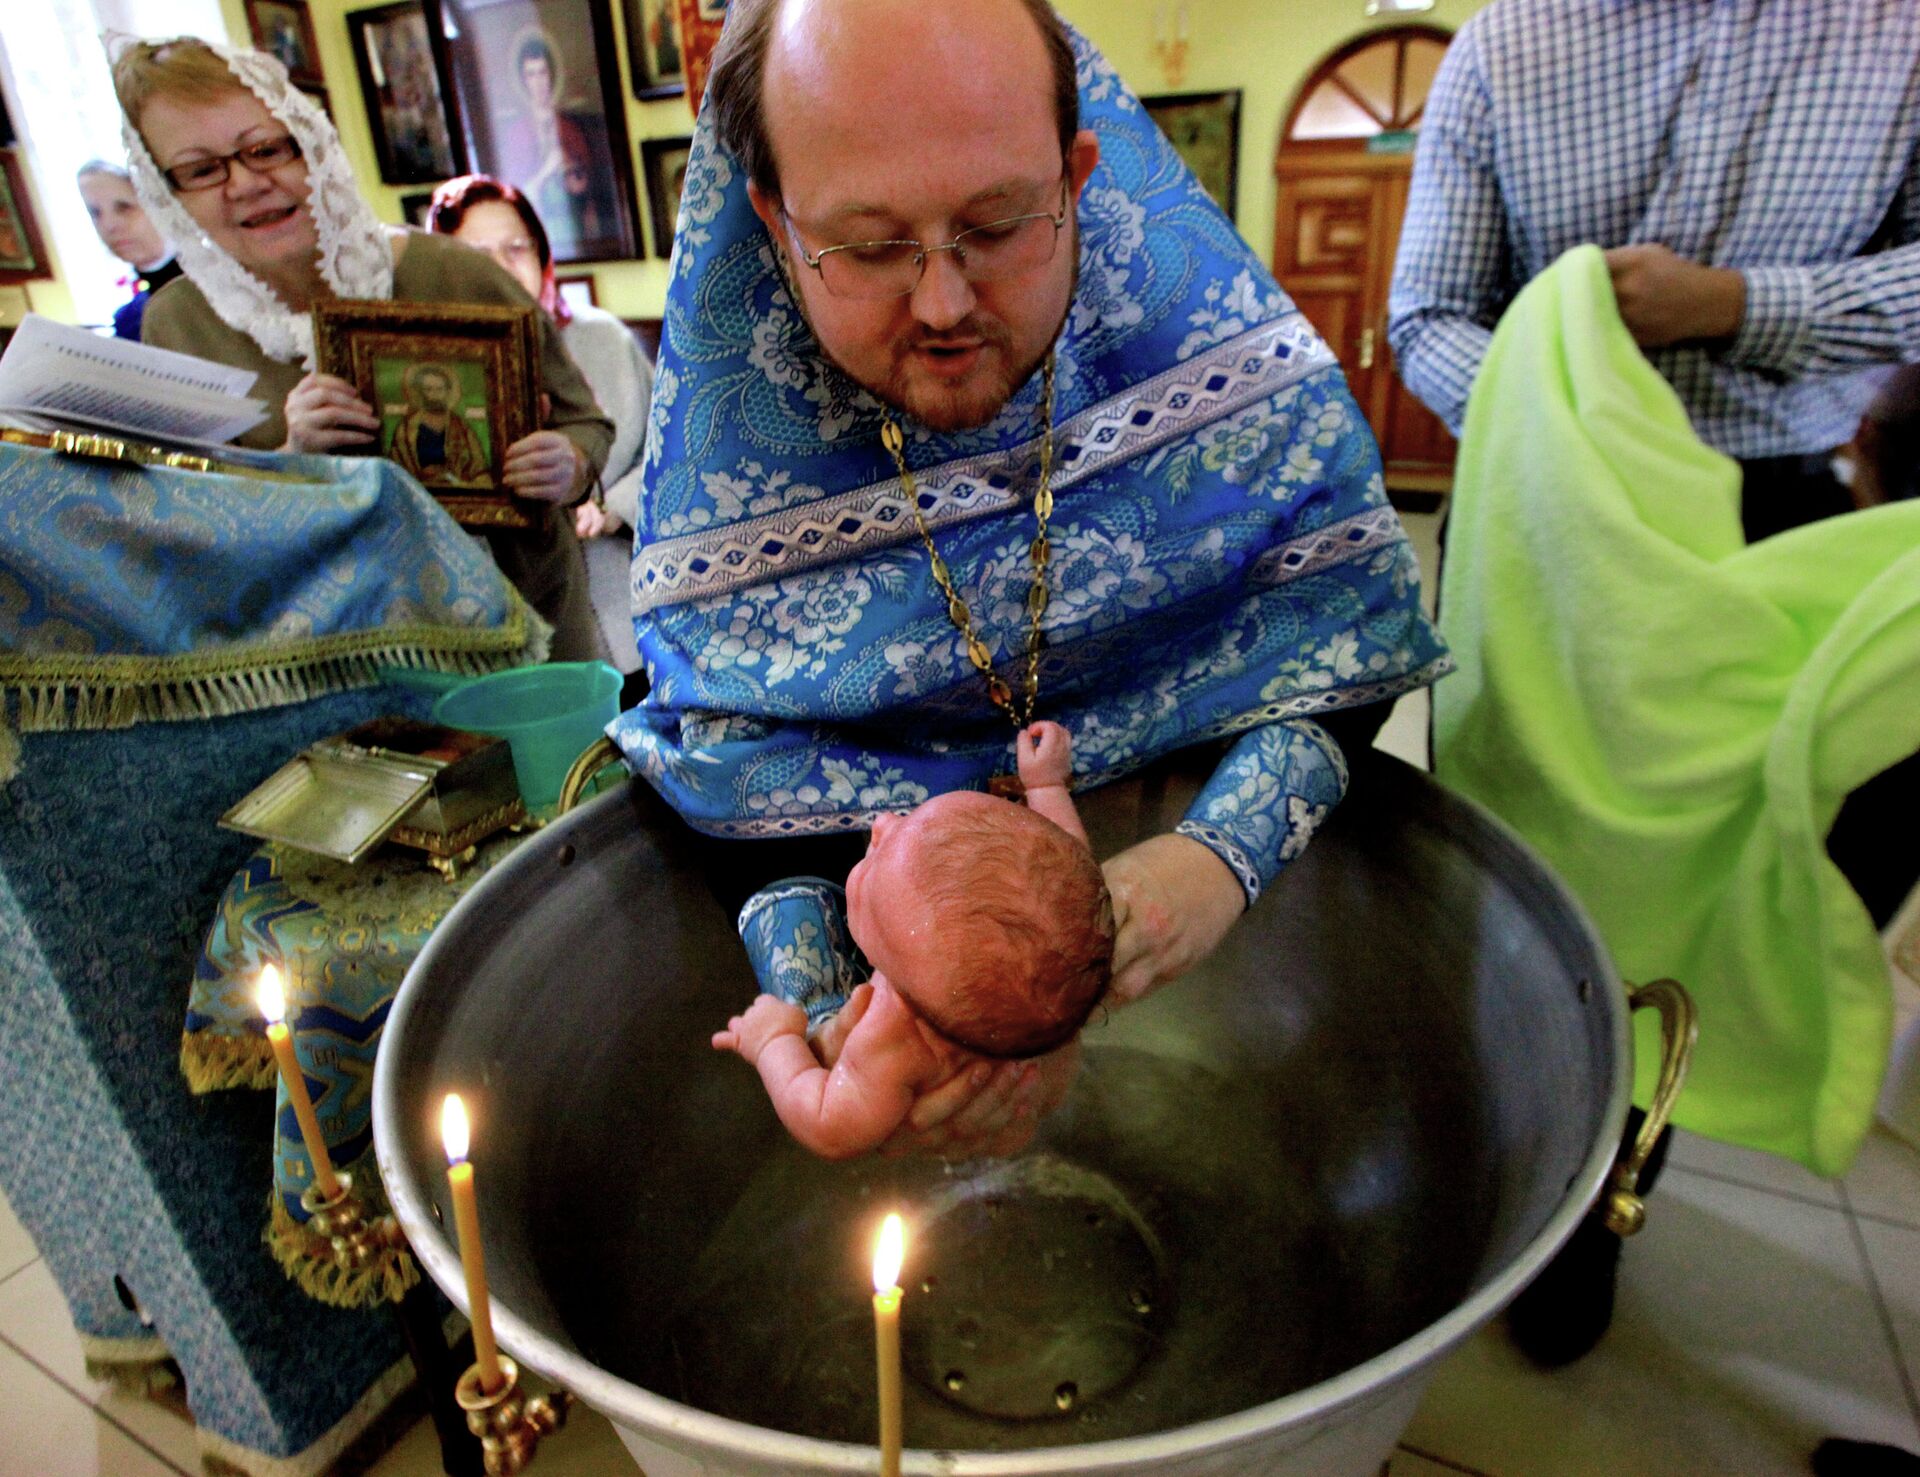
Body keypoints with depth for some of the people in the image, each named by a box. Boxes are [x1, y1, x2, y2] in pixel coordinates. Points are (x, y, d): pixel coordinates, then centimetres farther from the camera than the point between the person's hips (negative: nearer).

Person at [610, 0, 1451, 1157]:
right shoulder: (729, 399, -22)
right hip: (879, 824, 0)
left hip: (1190, 789, 1)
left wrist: (1229, 849, -34)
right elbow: (748, 754, -20)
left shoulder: (1176, 284, -22)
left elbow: (1338, 593, -18)